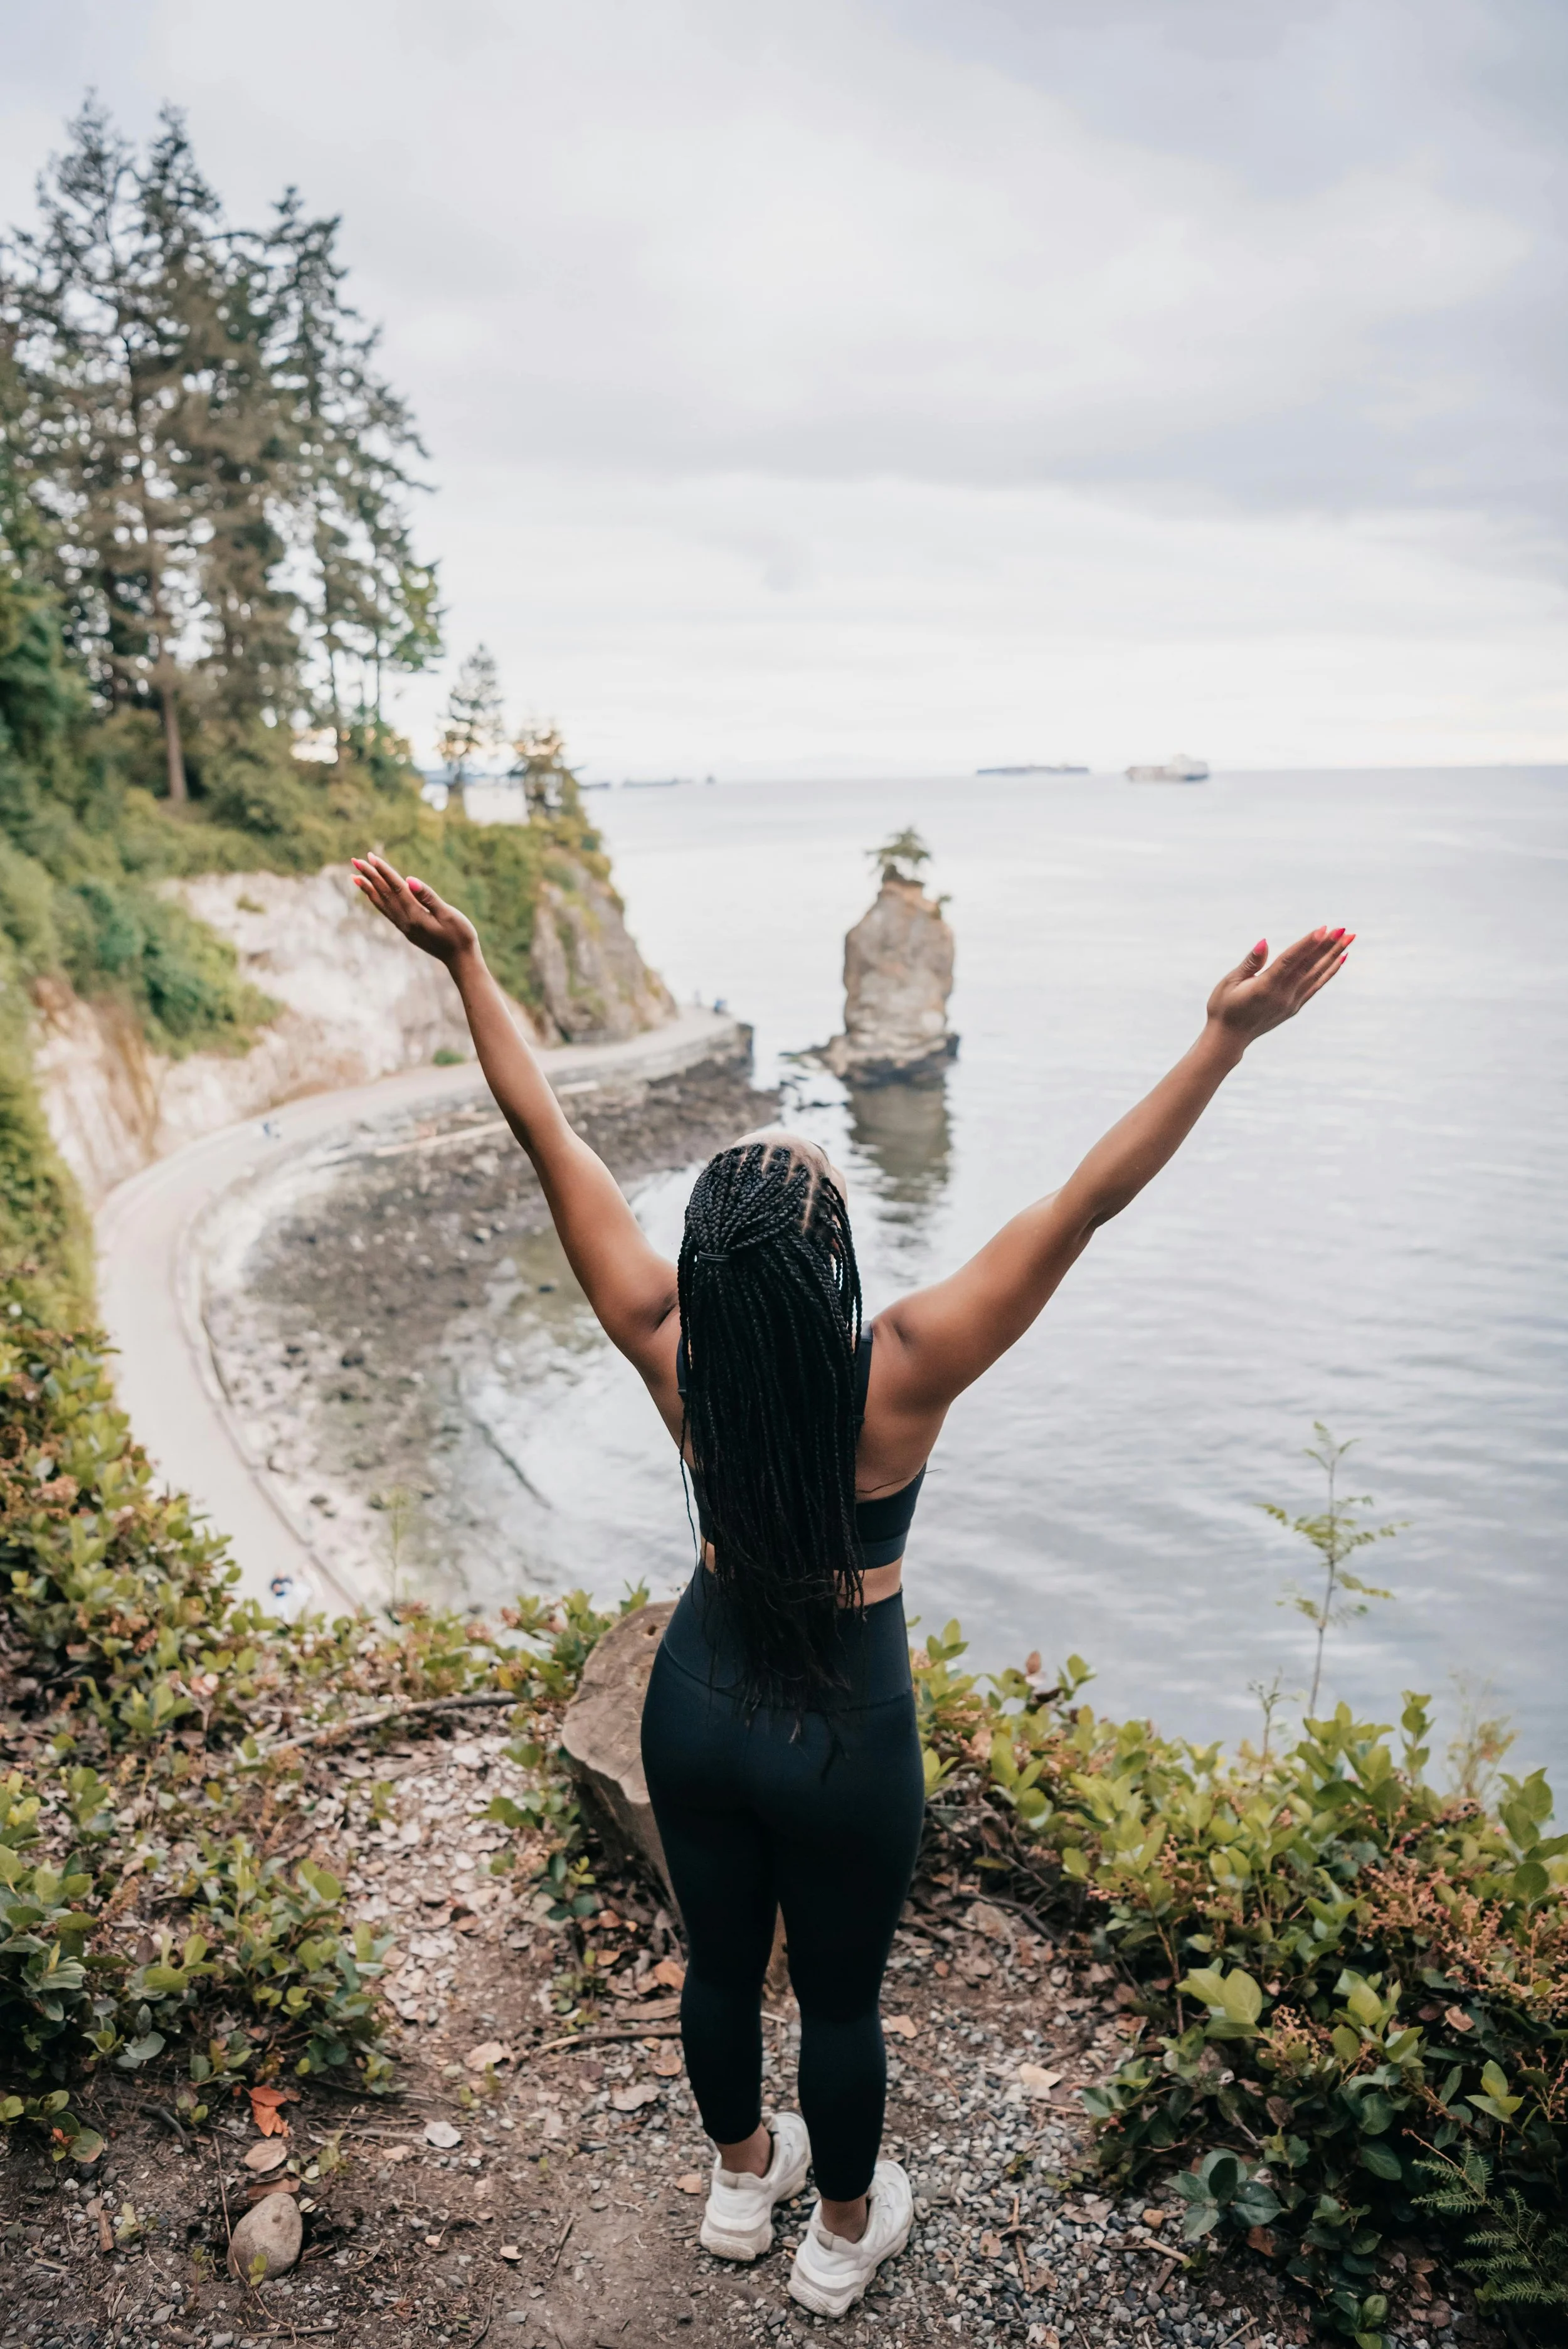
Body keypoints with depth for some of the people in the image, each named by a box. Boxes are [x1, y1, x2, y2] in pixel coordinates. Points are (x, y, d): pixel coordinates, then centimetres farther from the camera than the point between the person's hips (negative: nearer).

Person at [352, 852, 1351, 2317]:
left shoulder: (672, 1354, -22)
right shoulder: (900, 1375, -30)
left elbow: (548, 1135, -19)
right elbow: (1087, 1202, -34)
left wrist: (464, 961, -13)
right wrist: (1225, 1039, -33)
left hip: (697, 1704, 4)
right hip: (845, 1732, -3)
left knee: (720, 1962, 26)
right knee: (840, 1997, 21)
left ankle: (742, 2175, 54)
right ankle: (845, 2229, 47)